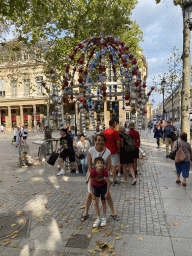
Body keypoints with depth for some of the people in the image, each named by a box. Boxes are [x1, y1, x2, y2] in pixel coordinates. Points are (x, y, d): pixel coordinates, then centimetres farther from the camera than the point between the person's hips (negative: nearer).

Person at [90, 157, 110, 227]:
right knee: (96, 203, -1)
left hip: (103, 186, 0)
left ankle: (104, 218, 29)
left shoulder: (105, 171, -32)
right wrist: (92, 194, -14)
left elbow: (108, 182, -17)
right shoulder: (93, 172, -32)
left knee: (103, 202, 9)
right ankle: (98, 219, 18)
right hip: (95, 187, 1)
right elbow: (91, 184, -19)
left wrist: (107, 192, -11)